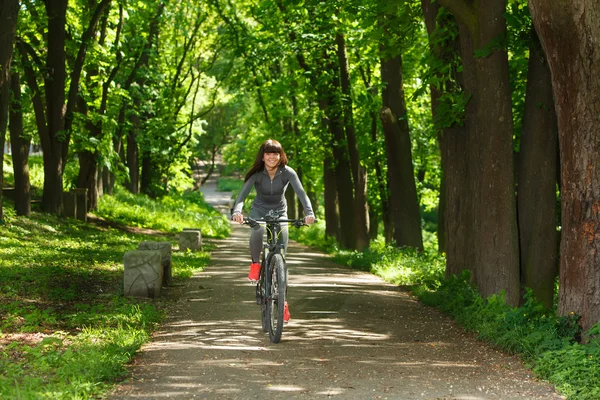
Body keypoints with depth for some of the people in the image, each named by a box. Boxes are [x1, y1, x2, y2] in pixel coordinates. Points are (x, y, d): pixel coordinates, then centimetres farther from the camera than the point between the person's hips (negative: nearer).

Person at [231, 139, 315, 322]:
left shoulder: (288, 173, -19)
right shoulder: (256, 174, -20)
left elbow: (301, 192, -31)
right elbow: (243, 193, -32)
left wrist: (309, 212, -49)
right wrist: (237, 211, -53)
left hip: (279, 212, 1)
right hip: (259, 210, -1)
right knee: (258, 230, -38)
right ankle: (255, 264, -11)